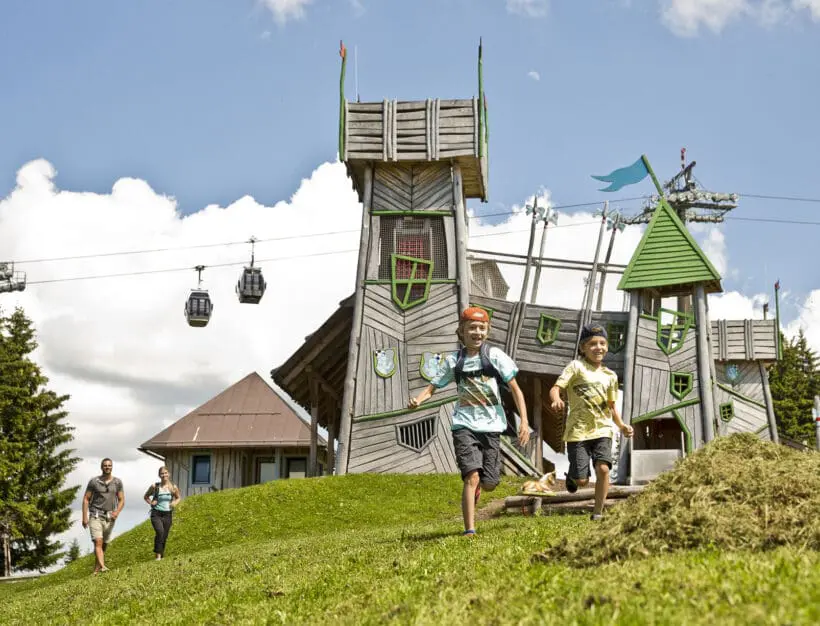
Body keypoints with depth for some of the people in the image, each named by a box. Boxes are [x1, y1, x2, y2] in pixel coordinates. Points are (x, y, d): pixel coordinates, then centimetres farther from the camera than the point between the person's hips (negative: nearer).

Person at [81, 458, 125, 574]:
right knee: (98, 542, -18)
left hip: (109, 517, 3)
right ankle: (103, 567, -32)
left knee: (104, 545, 7)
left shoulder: (117, 482, 4)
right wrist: (84, 517, -8)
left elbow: (121, 500, 5)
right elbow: (86, 499, -1)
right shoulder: (94, 481, -3)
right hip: (96, 516, -3)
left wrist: (117, 512, -14)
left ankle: (96, 570, 17)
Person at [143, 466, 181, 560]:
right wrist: (150, 502, -5)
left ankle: (160, 556, 23)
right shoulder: (155, 487, -3)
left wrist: (175, 503, -3)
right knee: (160, 532, -26)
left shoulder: (173, 487, 0)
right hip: (156, 514, -2)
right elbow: (146, 496, 13)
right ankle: (157, 554, -17)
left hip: (167, 514, 2)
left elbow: (178, 497, 18)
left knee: (164, 537, 6)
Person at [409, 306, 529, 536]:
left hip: (491, 425, 1)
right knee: (472, 476, -18)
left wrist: (524, 421, -9)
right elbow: (432, 387, 9)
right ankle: (469, 530, -14)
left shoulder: (494, 355, 0)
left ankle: (475, 488, 38)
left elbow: (515, 389, 0)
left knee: (489, 483, 2)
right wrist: (417, 400, -14)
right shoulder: (453, 360, 4)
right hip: (464, 424, -1)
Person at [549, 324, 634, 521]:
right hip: (578, 430, -3)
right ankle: (572, 475, 33)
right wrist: (556, 399, -37)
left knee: (603, 468, -18)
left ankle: (598, 513, -2)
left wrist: (621, 425, 6)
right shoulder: (576, 366, -3)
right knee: (581, 480, -5)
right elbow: (555, 388, -14)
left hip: (602, 429, 3)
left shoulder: (610, 376, 12)